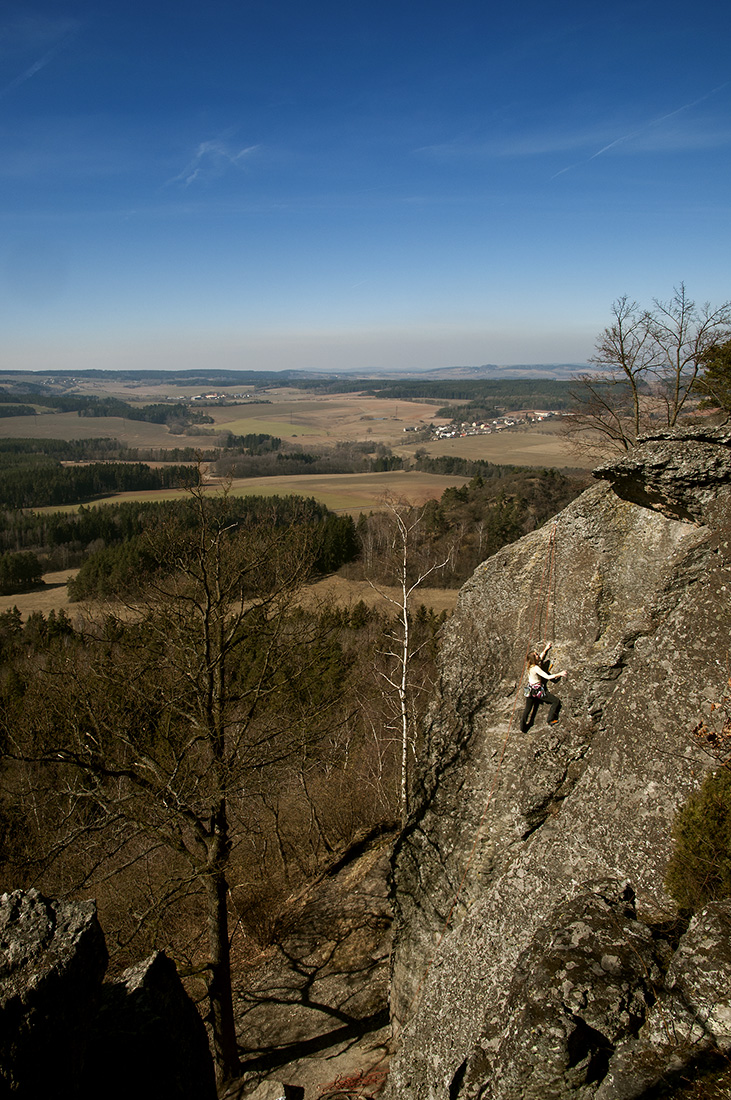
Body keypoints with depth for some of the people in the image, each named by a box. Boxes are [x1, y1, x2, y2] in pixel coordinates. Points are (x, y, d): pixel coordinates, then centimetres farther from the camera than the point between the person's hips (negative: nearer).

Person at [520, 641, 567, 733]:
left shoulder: (530, 665, 0)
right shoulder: (536, 668, -25)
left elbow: (541, 657, 20)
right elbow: (548, 677, -27)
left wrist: (546, 649, 25)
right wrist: (560, 674, -20)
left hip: (530, 690, 9)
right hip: (537, 690, -9)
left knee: (527, 710, 19)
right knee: (556, 701, 0)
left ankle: (523, 728, 28)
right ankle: (551, 720, 5)